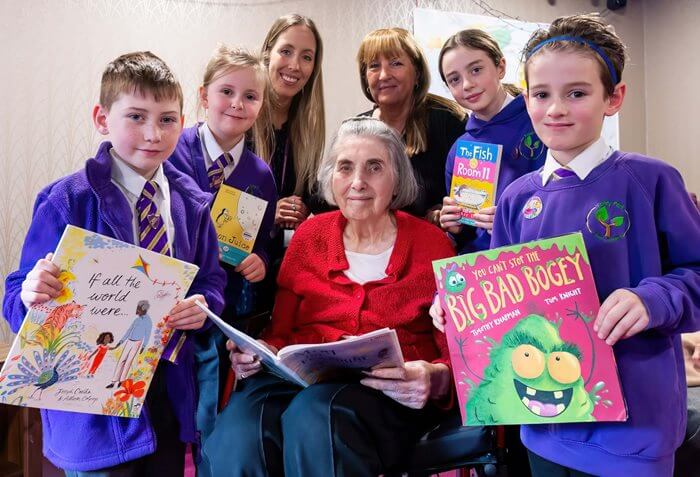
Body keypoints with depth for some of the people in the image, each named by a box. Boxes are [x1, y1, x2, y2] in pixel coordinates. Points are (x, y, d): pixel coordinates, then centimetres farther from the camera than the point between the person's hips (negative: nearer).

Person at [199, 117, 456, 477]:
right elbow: (280, 332, 15)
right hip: (300, 375, 2)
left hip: (387, 392, -1)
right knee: (234, 445, -31)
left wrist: (435, 379, -19)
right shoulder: (309, 235, 14)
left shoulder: (431, 244, 6)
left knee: (314, 417, -36)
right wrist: (257, 353, -9)